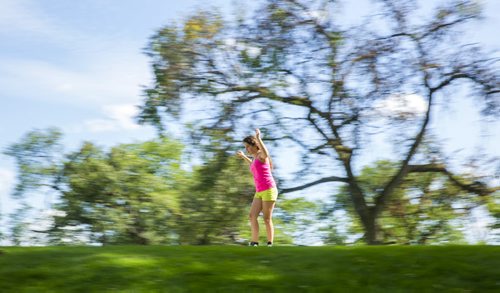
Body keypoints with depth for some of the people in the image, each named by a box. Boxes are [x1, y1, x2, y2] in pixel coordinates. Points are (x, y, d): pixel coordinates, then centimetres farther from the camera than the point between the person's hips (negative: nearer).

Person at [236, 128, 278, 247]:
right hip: (260, 192, 8)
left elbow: (266, 154, -35)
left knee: (267, 219, -5)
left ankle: (270, 245, 3)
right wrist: (244, 157, 42)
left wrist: (258, 138, -40)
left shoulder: (262, 155, -8)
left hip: (269, 190, -8)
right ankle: (254, 243, -4)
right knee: (252, 216, -4)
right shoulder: (256, 157, 17)